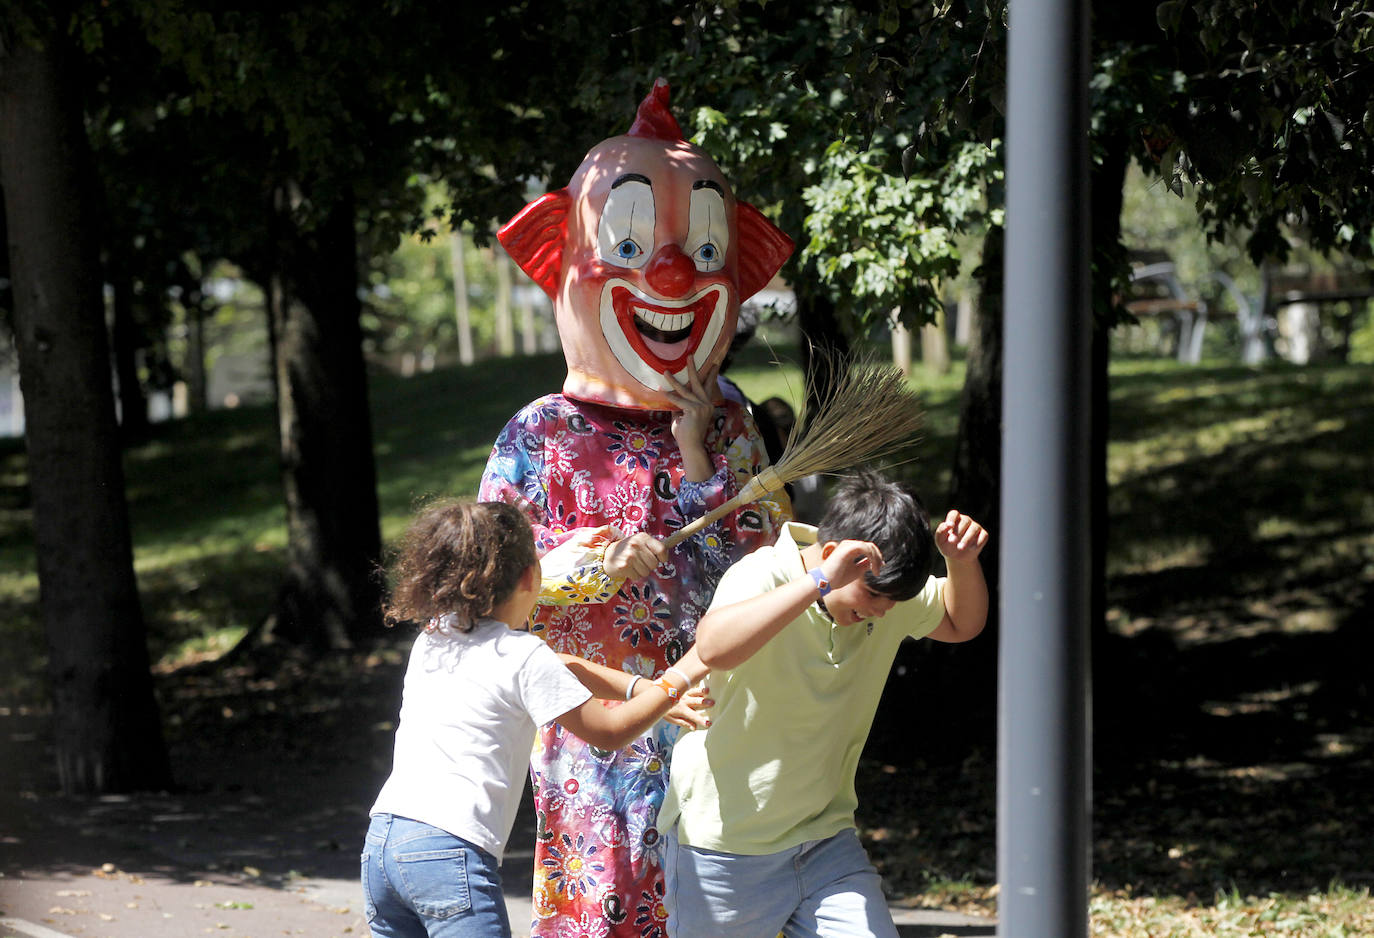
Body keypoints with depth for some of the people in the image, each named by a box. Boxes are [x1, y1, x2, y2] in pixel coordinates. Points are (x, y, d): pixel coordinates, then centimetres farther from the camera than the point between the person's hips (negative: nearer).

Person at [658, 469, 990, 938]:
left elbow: (961, 623, 18)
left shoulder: (885, 590, -1)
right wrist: (818, 582, -45)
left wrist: (963, 562, -3)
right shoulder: (761, 576, -21)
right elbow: (713, 647, -42)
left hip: (825, 842, 5)